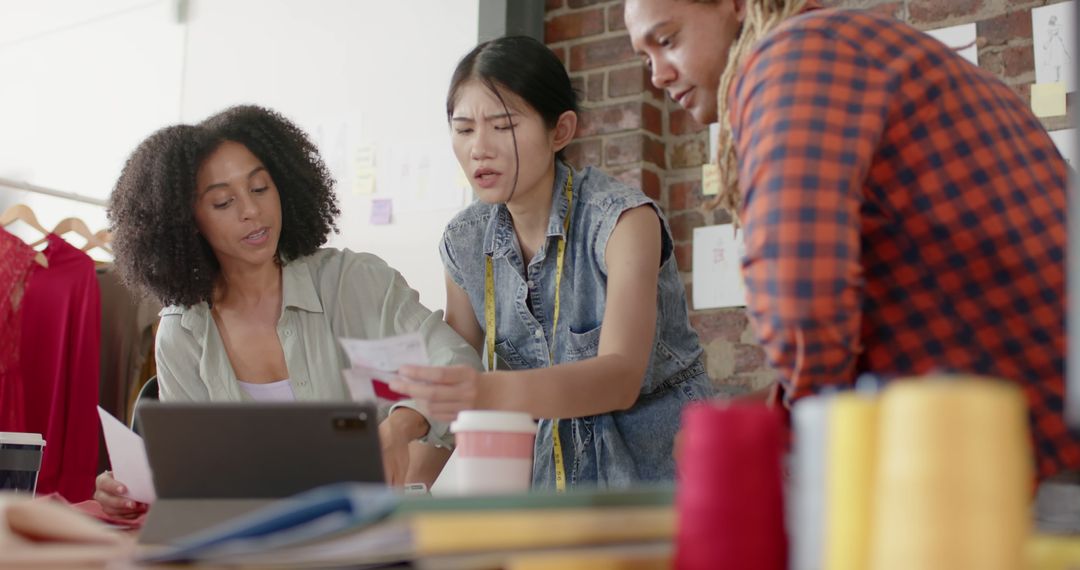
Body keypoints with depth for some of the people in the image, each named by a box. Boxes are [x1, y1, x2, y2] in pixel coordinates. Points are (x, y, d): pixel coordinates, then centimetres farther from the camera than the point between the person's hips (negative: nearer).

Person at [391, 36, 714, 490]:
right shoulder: (465, 242, 2)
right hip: (546, 466, 5)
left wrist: (492, 392, -46)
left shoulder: (622, 218, -15)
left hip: (650, 458, -4)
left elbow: (620, 377, -29)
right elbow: (454, 370, 10)